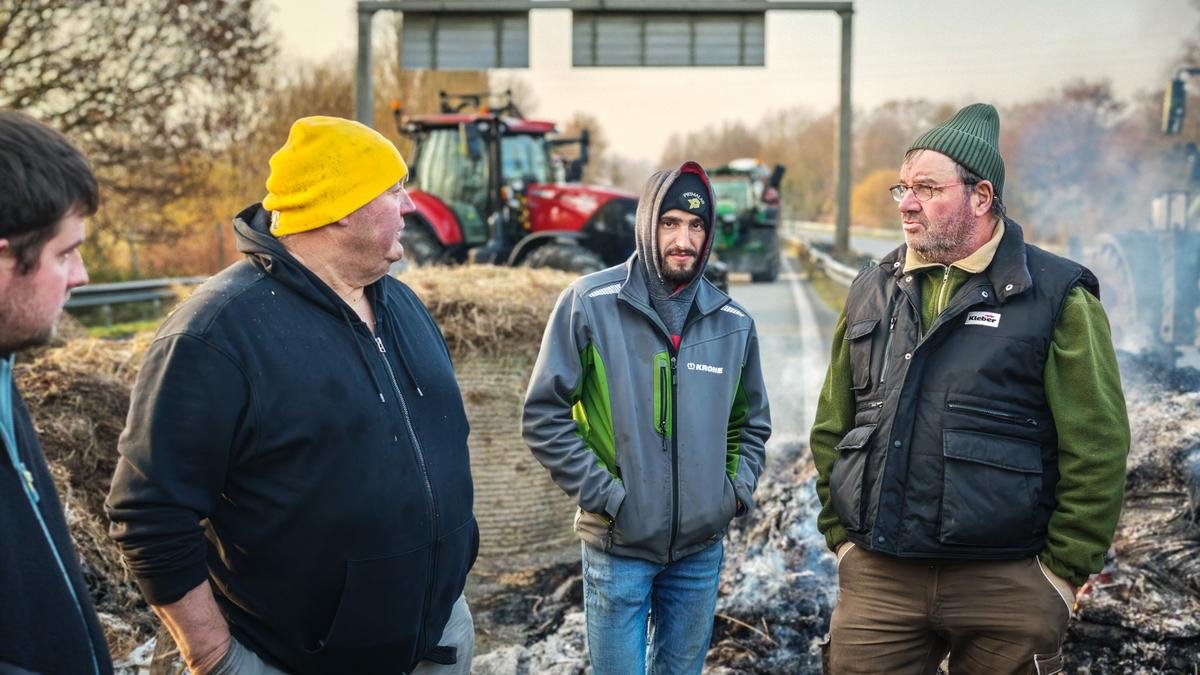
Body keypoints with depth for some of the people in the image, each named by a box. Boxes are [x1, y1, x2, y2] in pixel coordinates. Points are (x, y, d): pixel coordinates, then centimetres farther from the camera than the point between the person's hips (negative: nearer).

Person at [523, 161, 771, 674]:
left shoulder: (733, 323, 5)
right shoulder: (589, 304, -8)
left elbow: (752, 424, 19)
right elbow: (545, 415, -8)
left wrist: (738, 489, 4)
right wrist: (603, 492, -13)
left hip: (702, 548, 4)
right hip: (618, 544, -4)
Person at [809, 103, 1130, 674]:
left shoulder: (1057, 298, -4)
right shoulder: (871, 293, 10)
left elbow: (1097, 449, -7)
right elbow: (832, 428, 14)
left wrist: (1062, 569, -7)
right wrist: (842, 536, 9)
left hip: (1007, 587, -3)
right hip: (876, 582, 4)